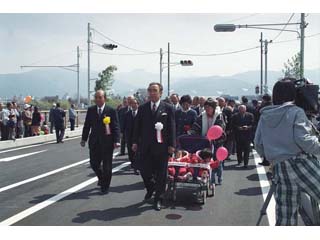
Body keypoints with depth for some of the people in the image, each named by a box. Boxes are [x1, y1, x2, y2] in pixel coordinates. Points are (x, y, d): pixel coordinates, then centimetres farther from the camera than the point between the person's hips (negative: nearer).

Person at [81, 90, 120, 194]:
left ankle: (105, 186, 22)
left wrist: (116, 140, -18)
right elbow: (87, 125, 9)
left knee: (107, 166, 5)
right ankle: (101, 177, 36)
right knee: (94, 164, 5)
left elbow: (116, 127, -9)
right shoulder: (91, 110, 5)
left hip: (107, 142, -3)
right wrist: (84, 139, 6)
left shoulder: (112, 111, -6)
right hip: (94, 142, 3)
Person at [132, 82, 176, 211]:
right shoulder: (142, 108, 7)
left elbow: (172, 127, -2)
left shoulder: (168, 108, -1)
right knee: (144, 171, 4)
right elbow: (137, 126, 9)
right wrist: (135, 142, 3)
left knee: (161, 174, 5)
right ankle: (150, 189, 36)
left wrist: (172, 145, -7)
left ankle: (158, 199, 20)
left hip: (161, 146, -2)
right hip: (145, 146, 2)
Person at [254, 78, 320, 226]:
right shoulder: (296, 112, -3)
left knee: (285, 216, 10)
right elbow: (303, 139, -14)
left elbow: (258, 144, 13)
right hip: (301, 162, -6)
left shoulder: (264, 116, 13)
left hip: (279, 168, 6)